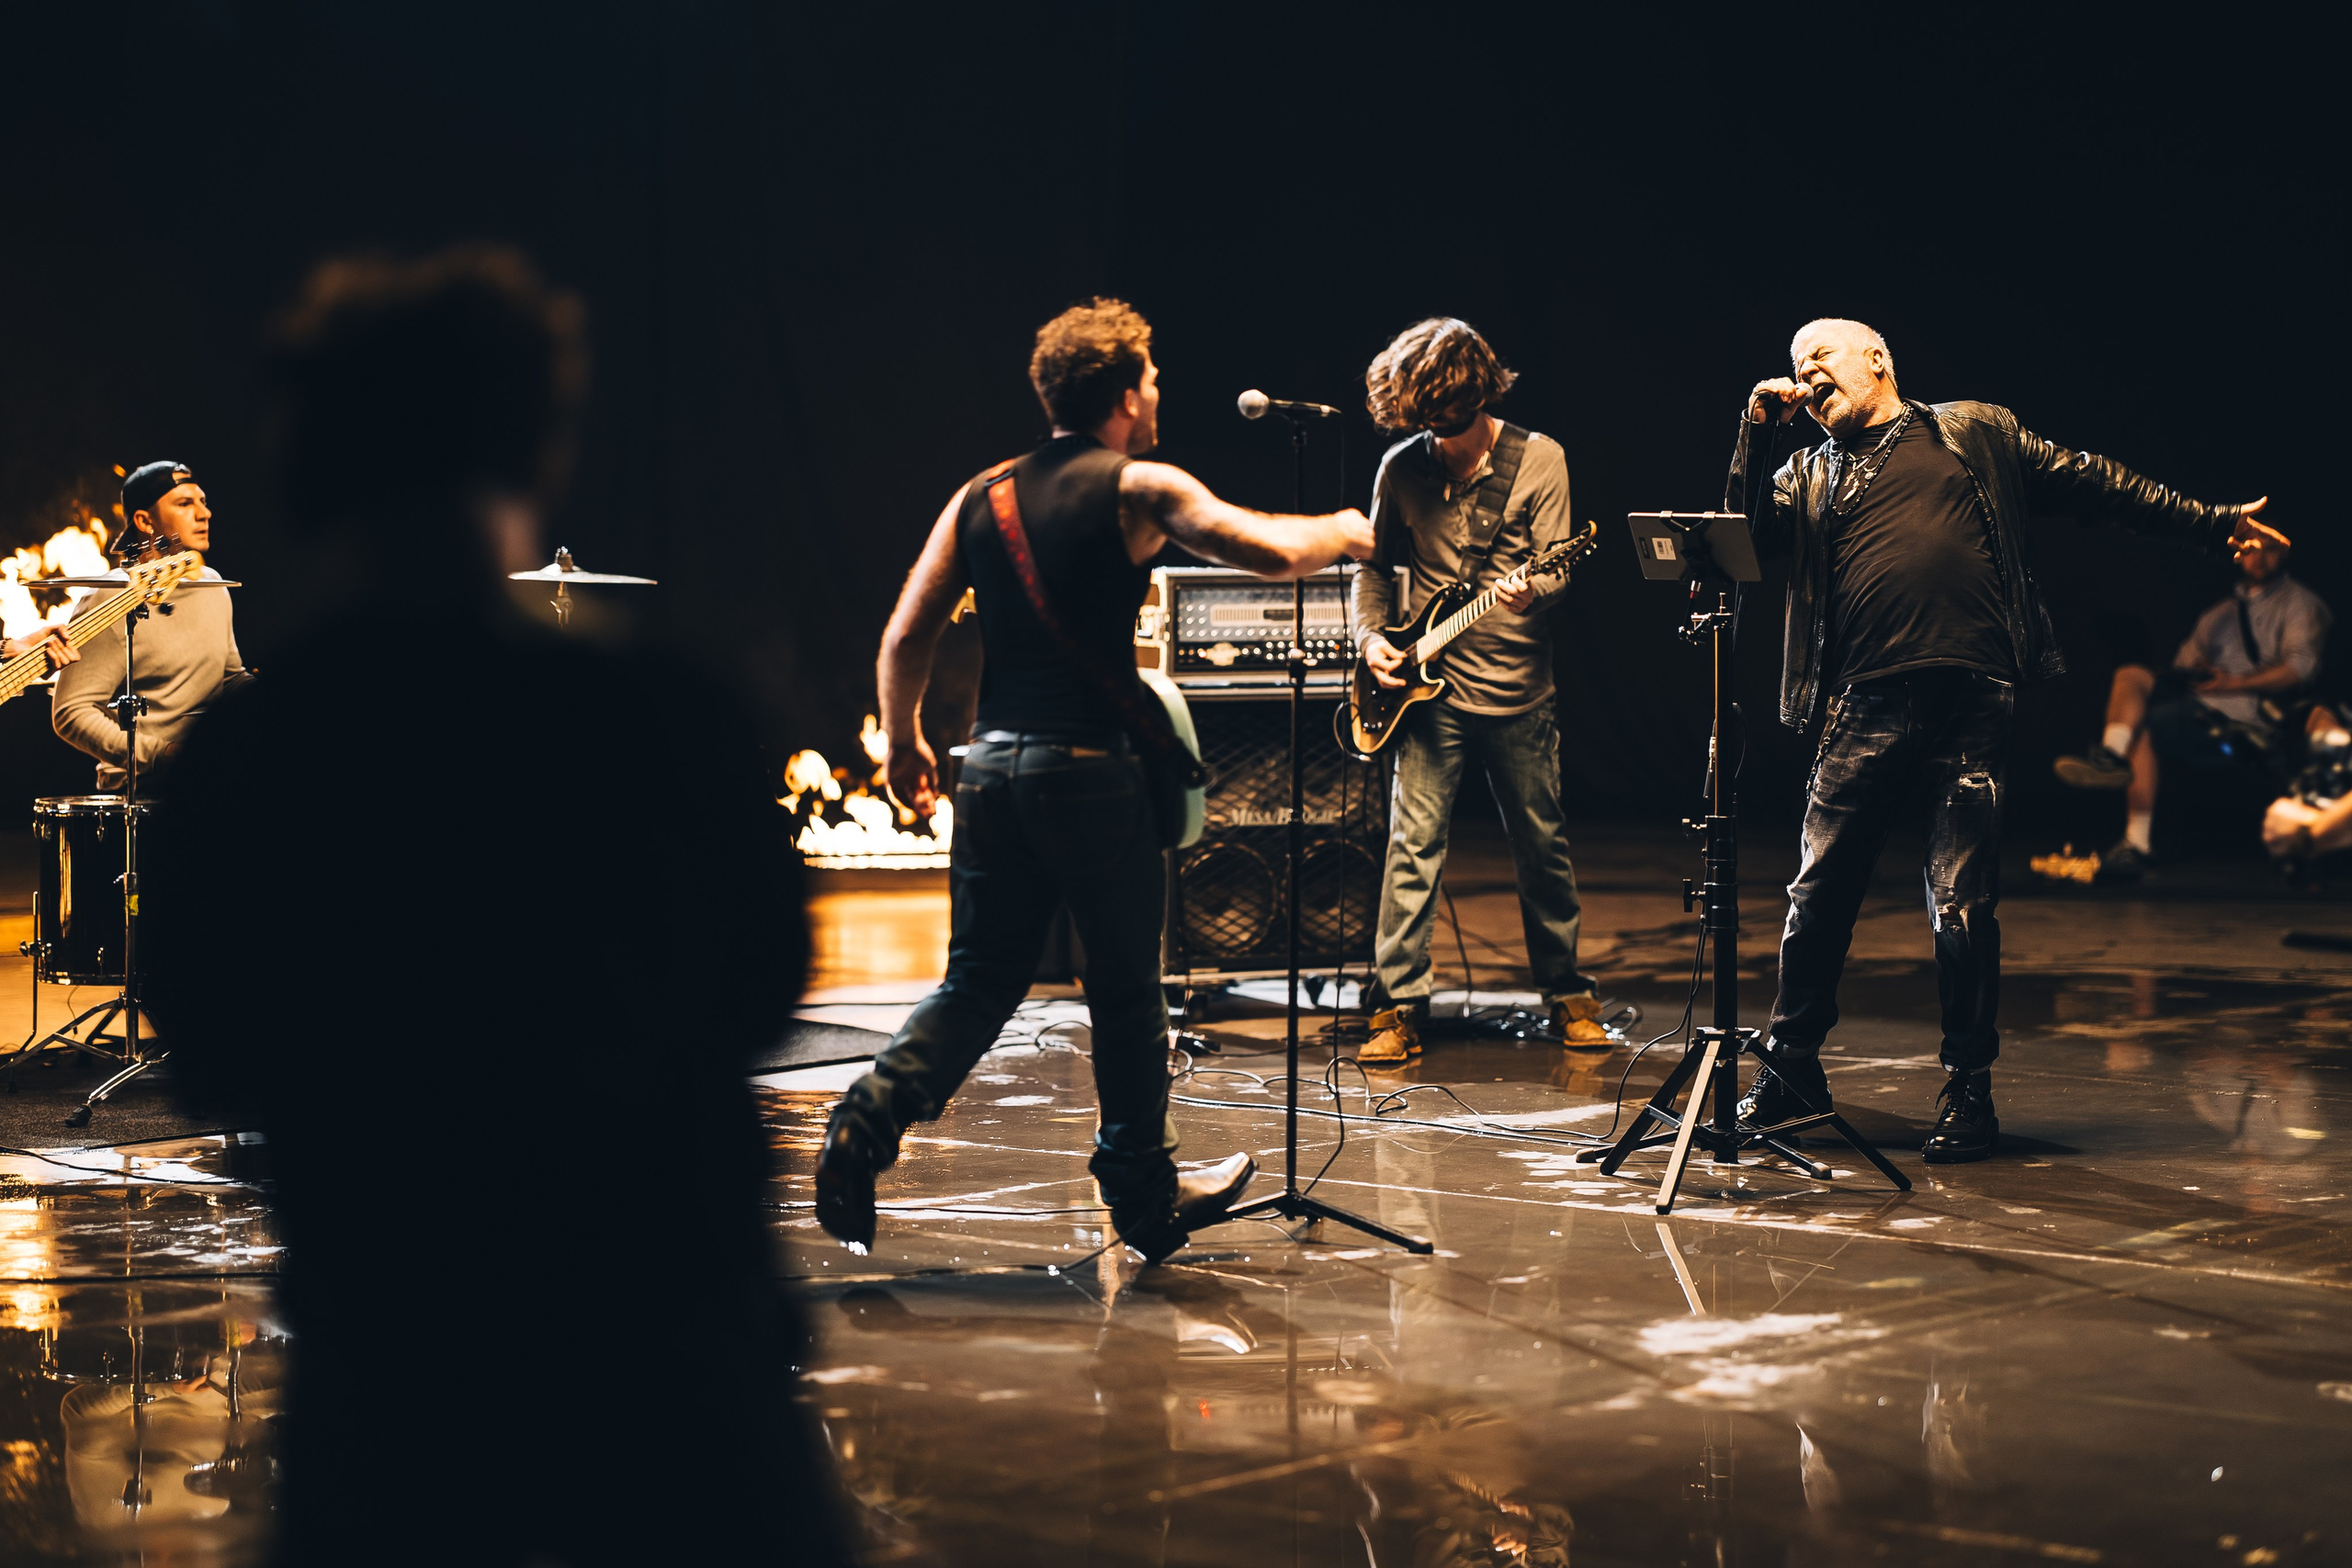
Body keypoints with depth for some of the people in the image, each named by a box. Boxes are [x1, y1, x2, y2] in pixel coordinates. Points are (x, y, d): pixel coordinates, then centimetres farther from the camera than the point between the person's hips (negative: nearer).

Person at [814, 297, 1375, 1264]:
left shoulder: (981, 497, 11)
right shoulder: (1139, 488, -5)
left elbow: (904, 639, 10)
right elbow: (1275, 552, -13)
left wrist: (903, 742, 23)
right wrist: (1344, 532, 7)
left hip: (992, 767, 5)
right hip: (1091, 768, -5)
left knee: (981, 979, 13)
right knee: (1126, 992, 8)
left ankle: (869, 1120, -6)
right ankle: (1146, 1195, 18)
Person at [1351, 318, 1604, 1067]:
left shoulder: (1537, 459, -4)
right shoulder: (1401, 467, 0)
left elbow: (1557, 565, -7)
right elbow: (1376, 564, 12)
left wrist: (1529, 589, -29)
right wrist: (1372, 636, -3)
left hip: (1519, 694, 0)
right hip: (1431, 691, 0)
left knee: (1543, 848, 9)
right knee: (1413, 844, -6)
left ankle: (1568, 994, 24)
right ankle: (1400, 1006, -1)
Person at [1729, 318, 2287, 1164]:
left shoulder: (1976, 435, 14)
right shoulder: (1811, 474, 20)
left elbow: (2092, 484, 16)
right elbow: (1748, 533, 5)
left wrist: (2210, 523, 15)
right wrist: (1757, 427, 1)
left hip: (1972, 707, -2)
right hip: (1868, 707, 2)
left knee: (1963, 905, -3)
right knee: (1819, 891, 2)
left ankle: (1968, 1093, 9)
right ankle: (1790, 1070, 18)